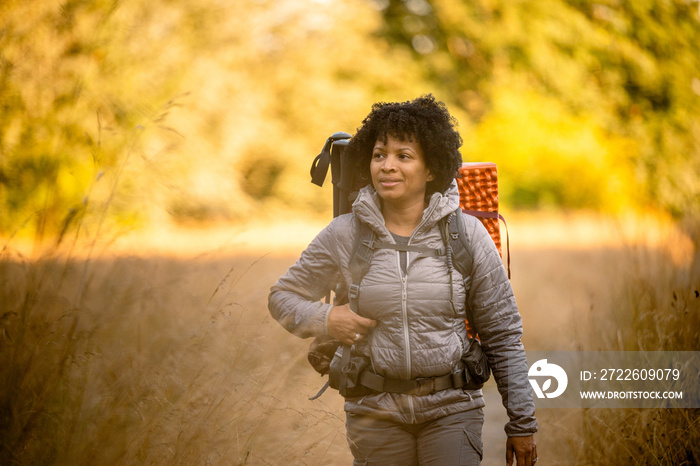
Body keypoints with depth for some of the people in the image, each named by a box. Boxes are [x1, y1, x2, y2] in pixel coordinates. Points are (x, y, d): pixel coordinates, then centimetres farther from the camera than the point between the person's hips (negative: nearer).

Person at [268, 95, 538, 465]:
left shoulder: (467, 234, -1)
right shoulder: (343, 235, 0)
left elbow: (503, 336, 3)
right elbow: (283, 296, 13)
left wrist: (522, 424, 3)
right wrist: (324, 319, -9)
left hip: (451, 411, -1)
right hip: (375, 413, 1)